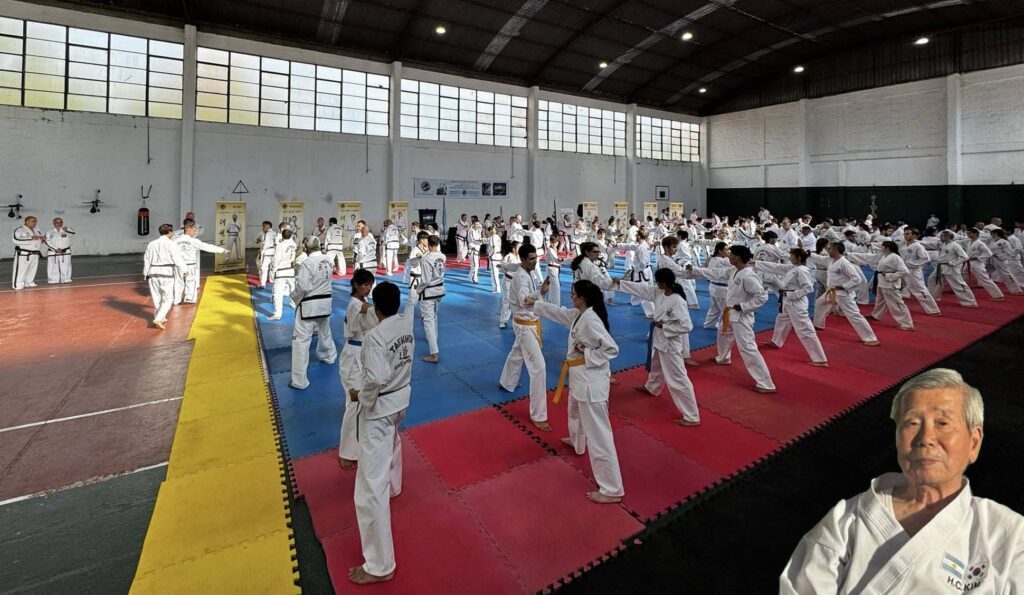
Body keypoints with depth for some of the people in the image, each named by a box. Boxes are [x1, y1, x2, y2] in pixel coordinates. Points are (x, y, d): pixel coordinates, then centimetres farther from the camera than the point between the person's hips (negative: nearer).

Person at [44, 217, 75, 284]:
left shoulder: (67, 230, 4)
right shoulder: (49, 232, 6)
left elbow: (72, 232, -20)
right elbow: (48, 242, -4)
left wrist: (66, 230, -42)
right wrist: (56, 249, -16)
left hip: (65, 252, 0)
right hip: (53, 253, 1)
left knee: (65, 267, 1)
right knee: (53, 267, 2)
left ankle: (66, 279, 6)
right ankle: (53, 280, 8)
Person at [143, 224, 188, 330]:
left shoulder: (151, 244, 10)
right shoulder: (171, 244, -9)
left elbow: (146, 259, 17)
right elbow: (177, 258, -17)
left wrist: (145, 273, 27)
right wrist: (184, 270, -13)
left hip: (153, 273, 6)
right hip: (166, 273, -6)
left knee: (157, 297, 16)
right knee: (168, 298, 2)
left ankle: (161, 318, 29)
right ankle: (158, 319, -11)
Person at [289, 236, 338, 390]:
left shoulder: (307, 263, -20)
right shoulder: (327, 259, 0)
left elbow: (302, 287, -21)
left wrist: (295, 298, -3)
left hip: (309, 305, -7)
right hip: (325, 302, 7)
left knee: (301, 340, -2)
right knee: (325, 332, 31)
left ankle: (299, 380, 0)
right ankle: (329, 356, 55)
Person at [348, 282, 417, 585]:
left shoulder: (374, 336, -26)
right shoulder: (406, 322, -3)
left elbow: (376, 378, -33)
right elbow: (409, 307, 21)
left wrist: (359, 395, -14)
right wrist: (412, 295, 41)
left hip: (379, 408, -8)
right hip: (402, 398, 9)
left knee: (371, 487, -3)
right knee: (392, 443, 40)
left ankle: (380, 565, 6)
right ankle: (393, 486, 68)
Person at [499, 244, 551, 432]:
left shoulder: (527, 273, 5)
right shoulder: (521, 277, -25)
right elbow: (524, 300, -43)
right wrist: (541, 291, -57)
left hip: (529, 322, 10)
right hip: (525, 326, -10)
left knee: (517, 354, 31)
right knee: (538, 367, -13)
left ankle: (507, 383, 58)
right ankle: (538, 415, -6)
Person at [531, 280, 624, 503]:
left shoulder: (591, 320, -25)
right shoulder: (578, 315, 4)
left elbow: (612, 349, -24)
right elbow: (557, 312, 21)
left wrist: (586, 353, -20)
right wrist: (535, 303, 27)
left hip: (591, 380, -11)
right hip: (580, 376, 11)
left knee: (598, 433, -6)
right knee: (575, 411, 36)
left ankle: (612, 489, 2)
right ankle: (577, 442, 66)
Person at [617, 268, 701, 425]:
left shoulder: (677, 301, -29)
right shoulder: (659, 292, -5)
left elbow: (687, 326, -30)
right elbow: (641, 288, 5)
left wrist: (664, 326, -22)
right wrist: (620, 282, 5)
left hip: (671, 343, -9)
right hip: (659, 339, 9)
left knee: (677, 379, -6)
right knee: (656, 366, 34)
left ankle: (692, 417, 3)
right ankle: (651, 388, 63)